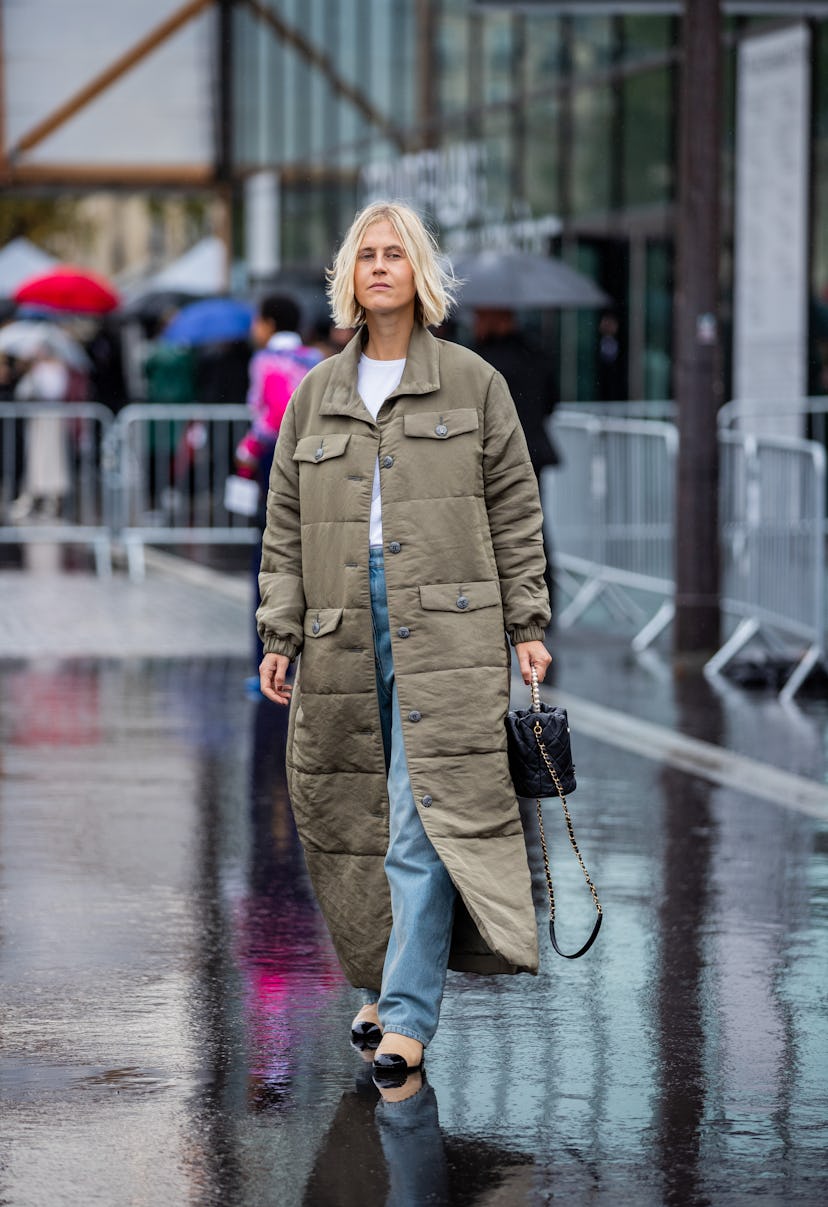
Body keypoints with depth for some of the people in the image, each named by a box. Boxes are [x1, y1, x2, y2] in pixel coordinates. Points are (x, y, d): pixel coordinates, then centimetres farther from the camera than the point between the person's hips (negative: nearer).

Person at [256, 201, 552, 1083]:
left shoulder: (472, 383, 6)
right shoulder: (317, 393, 14)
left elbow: (515, 511, 6)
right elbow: (286, 523, 14)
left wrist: (527, 624, 1)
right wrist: (279, 634, 6)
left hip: (448, 624, -4)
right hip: (343, 630, 4)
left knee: (426, 817, -12)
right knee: (352, 813, 6)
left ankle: (408, 1014, -13)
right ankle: (379, 984, 22)